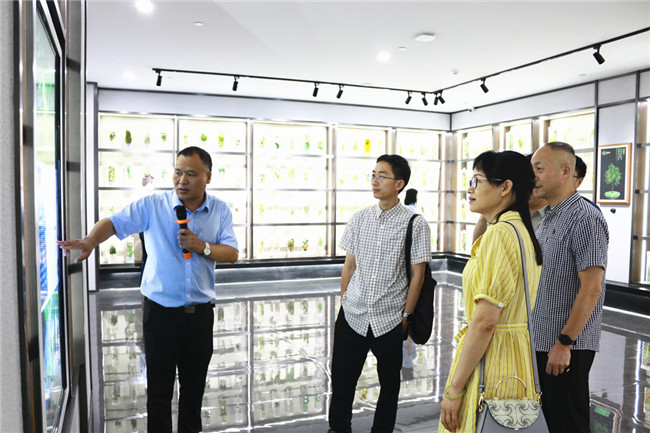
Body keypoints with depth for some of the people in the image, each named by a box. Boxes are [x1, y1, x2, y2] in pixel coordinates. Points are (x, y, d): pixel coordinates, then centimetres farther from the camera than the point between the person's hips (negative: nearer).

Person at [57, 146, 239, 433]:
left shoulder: (220, 211, 1)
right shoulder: (153, 205, -5)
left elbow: (232, 254, -1)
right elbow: (114, 222, -13)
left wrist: (202, 247, -17)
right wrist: (90, 241, -33)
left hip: (200, 312, 2)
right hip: (160, 311, -2)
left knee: (195, 385, 17)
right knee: (159, 387, 9)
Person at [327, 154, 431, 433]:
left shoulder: (415, 224, -7)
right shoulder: (360, 218, 3)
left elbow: (417, 275, -4)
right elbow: (349, 265, 10)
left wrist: (406, 315, -4)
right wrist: (344, 302, 9)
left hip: (389, 320, -2)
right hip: (352, 316, 3)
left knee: (389, 382, 14)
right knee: (342, 378, 11)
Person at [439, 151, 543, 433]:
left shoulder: (499, 233, -19)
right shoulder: (523, 230, 12)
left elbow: (485, 320, -23)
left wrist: (454, 388, -18)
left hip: (490, 357, -10)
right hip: (519, 354, 10)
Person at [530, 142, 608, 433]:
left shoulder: (585, 219, -17)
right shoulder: (548, 218, 12)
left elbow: (591, 289, -22)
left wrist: (564, 343, -21)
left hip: (567, 346, -8)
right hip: (541, 342, 8)